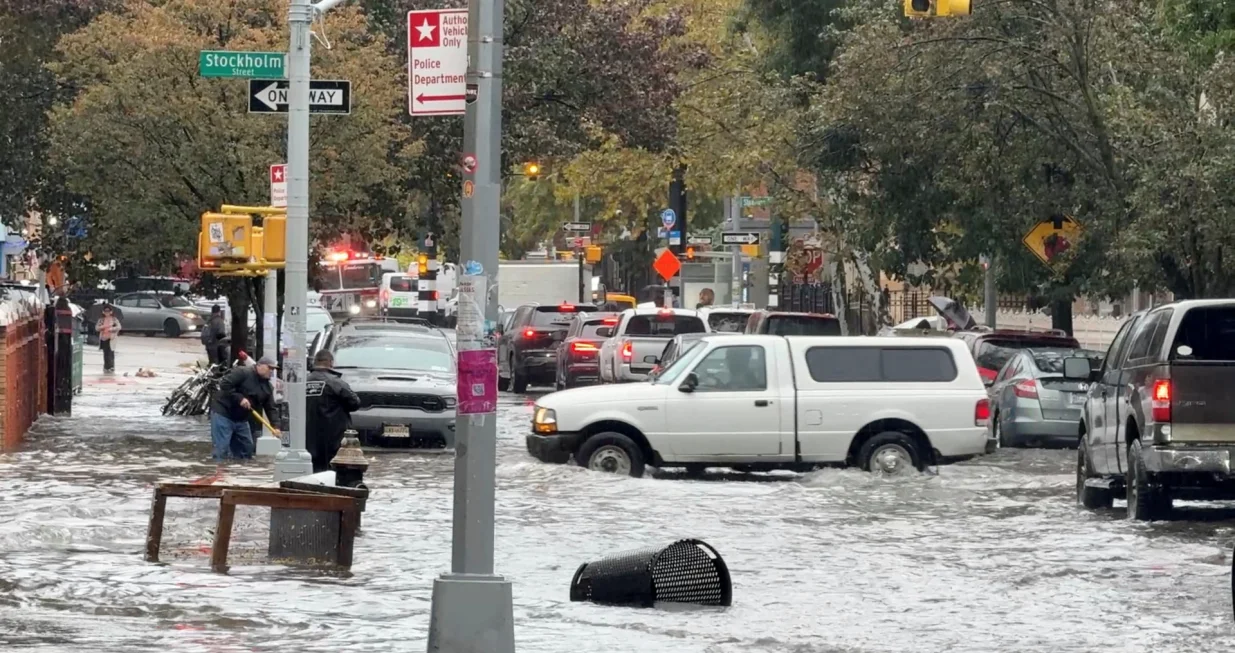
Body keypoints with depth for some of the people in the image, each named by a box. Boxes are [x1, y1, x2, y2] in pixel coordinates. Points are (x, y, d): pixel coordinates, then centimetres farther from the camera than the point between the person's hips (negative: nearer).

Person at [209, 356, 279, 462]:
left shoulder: (267, 387, 9)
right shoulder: (242, 373, -13)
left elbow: (270, 409, 7)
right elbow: (224, 384, -21)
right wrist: (239, 398, -25)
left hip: (241, 419, 8)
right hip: (223, 414, -8)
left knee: (248, 448, 10)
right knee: (221, 450, -13)